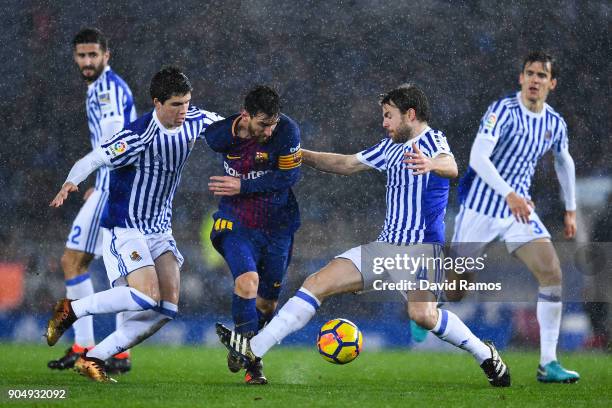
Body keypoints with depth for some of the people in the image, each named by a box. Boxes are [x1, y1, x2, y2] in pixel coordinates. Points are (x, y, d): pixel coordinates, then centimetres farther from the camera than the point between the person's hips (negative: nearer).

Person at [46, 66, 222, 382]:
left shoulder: (195, 121, -2)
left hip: (160, 230, 7)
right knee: (147, 296, -24)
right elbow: (93, 159, -28)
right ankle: (70, 310, -1)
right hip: (124, 228, -7)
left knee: (167, 308, -5)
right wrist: (70, 182, -47)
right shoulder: (139, 136, -23)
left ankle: (93, 359, 2)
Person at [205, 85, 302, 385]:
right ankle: (252, 362, -15)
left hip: (277, 225, 1)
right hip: (237, 224, -1)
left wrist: (243, 185, -21)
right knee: (247, 282, -26)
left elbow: (289, 176, -16)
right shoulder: (220, 132, -13)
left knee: (267, 303, 10)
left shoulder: (287, 130, -17)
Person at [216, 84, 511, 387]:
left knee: (422, 314, -32)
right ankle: (254, 350, -2)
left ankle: (485, 354, -11)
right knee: (317, 284, -1)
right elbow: (346, 164, 30)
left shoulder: (431, 140, -9)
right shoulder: (391, 147, 17)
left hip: (420, 247, -8)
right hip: (386, 246, 8)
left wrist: (432, 164, -55)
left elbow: (451, 167, -32)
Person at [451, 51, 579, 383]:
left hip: (520, 209, 5)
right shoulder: (503, 111, -16)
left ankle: (548, 364, -11)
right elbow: (477, 157, -27)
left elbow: (564, 162, 23)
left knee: (552, 273, -13)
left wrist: (570, 210, 24)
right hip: (480, 208, -5)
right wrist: (509, 194, -37)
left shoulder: (555, 124, 3)